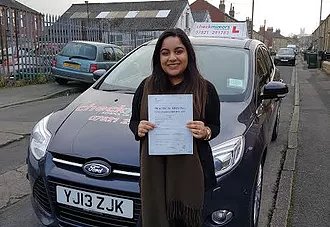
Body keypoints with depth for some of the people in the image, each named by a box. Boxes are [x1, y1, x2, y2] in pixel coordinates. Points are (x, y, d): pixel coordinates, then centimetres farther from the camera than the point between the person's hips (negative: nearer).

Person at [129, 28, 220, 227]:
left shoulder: (205, 89, -2)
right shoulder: (146, 86, 3)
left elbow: (215, 127, 5)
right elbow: (133, 121, 11)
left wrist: (205, 132, -17)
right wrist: (138, 129, -11)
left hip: (190, 171, -1)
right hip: (153, 170, 2)